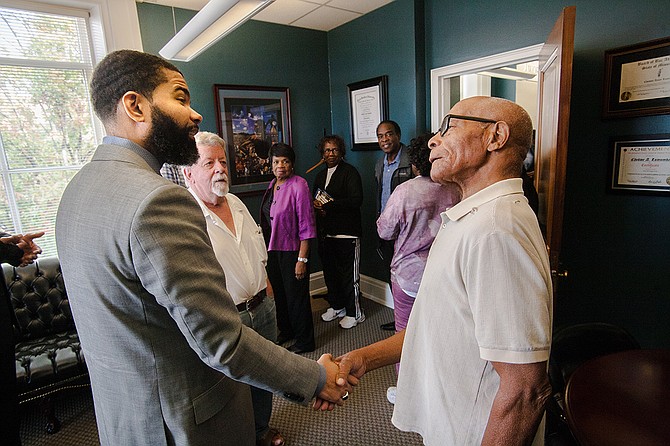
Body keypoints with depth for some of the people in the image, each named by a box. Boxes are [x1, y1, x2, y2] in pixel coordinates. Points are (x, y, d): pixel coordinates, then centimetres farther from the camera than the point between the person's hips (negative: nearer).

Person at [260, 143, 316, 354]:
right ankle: (286, 331, 42)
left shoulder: (299, 186, -16)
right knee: (279, 293, 20)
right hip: (272, 249, 7)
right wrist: (266, 249, 12)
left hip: (292, 251, -7)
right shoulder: (272, 185, 7)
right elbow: (267, 219, 12)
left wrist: (302, 259, -20)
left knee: (296, 296, 5)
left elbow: (306, 227, -19)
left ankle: (305, 341, 24)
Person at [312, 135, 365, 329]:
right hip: (326, 232, 7)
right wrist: (317, 206, 0)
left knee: (349, 274, 1)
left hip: (347, 233, -7)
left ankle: (354, 312, 16)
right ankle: (336, 306, 34)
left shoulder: (350, 172, -6)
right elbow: (315, 199, 25)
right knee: (330, 271, 16)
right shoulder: (320, 175, 18)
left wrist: (328, 206, -17)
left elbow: (356, 200, -18)